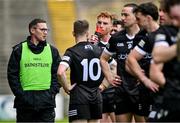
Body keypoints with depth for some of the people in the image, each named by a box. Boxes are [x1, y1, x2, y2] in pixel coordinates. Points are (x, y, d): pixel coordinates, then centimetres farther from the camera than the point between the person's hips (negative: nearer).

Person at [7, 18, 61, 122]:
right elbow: (12, 74, 1)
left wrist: (52, 92, -3)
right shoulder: (19, 50, 3)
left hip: (47, 102, 1)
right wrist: (20, 94, -9)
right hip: (25, 102, -1)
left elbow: (57, 74, 11)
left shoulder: (52, 51, 10)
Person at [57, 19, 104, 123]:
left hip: (79, 97, -5)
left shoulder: (72, 52, -9)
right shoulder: (99, 50, 7)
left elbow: (60, 72, -24)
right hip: (96, 97, 5)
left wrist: (67, 88, -10)